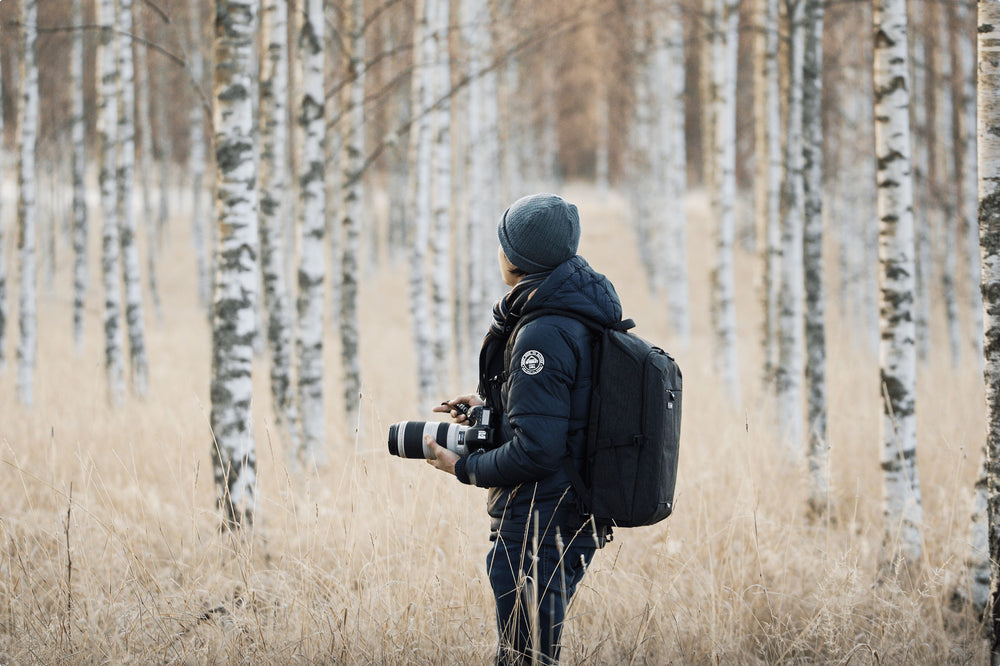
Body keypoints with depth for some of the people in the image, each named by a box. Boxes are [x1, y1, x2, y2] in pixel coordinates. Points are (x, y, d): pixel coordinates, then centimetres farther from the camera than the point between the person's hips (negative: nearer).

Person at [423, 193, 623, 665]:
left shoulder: (543, 335, -22)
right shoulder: (586, 315, 8)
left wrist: (464, 468, -10)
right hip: (578, 519, 10)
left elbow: (535, 451, -24)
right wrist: (490, 407, 16)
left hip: (537, 529, -10)